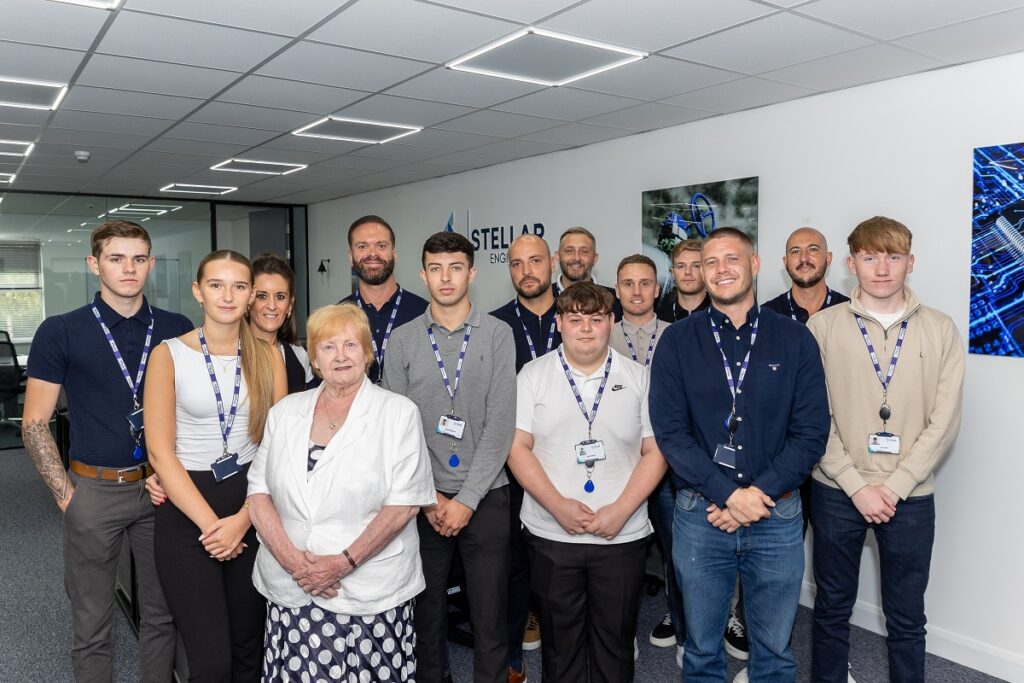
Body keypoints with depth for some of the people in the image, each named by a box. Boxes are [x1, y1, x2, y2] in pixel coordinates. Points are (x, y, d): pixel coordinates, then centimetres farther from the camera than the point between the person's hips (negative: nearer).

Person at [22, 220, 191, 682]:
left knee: (162, 613, 14)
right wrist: (66, 495, -7)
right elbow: (35, 424, -2)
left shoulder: (178, 330, 1)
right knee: (92, 625, 12)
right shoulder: (60, 333, -3)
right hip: (94, 489, -1)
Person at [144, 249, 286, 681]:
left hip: (251, 506, 3)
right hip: (186, 508, -3)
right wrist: (211, 523, -12)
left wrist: (243, 518, -11)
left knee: (248, 647, 14)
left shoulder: (267, 356, 2)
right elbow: (160, 452, -8)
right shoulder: (169, 354, -5)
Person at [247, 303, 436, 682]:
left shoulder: (399, 412, -2)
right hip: (289, 589, 3)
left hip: (370, 591, -3)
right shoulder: (285, 412, 10)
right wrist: (290, 558, -7)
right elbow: (259, 491, 6)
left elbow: (404, 503, -8)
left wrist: (345, 562, -14)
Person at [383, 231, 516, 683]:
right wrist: (429, 496, -6)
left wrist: (467, 499, -10)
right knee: (426, 612, 12)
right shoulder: (402, 341, 3)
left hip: (484, 497, -1)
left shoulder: (498, 335, -1)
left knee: (491, 616, 7)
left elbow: (501, 423, -7)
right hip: (423, 498, 1)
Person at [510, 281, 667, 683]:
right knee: (559, 638, 15)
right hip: (551, 533, 0)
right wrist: (558, 505, -14)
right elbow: (517, 447, -4)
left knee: (616, 638, 13)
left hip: (622, 534, 0)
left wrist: (621, 510, -12)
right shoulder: (533, 375, 0)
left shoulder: (638, 377, 2)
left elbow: (655, 451, -1)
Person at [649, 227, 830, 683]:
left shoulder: (795, 340, 1)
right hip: (699, 515, 0)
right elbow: (670, 431, -7)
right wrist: (728, 494, -15)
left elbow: (811, 432, -3)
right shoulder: (677, 341, -1)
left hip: (777, 517, 1)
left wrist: (759, 494, -13)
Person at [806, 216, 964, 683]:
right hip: (837, 492, 0)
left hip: (910, 496, 1)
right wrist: (857, 486, -12)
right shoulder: (823, 327, -2)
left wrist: (894, 487, -11)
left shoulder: (941, 331, 1)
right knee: (832, 608, 14)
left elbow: (944, 422, -4)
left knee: (906, 618, 13)